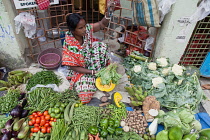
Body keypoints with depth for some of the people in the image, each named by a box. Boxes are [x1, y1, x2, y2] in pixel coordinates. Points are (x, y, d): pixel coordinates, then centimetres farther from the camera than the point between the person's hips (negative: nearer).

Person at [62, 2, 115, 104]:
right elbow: (73, 67, -19)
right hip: (80, 71, -3)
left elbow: (102, 24, -12)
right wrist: (92, 72, -24)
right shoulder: (69, 44, -25)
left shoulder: (87, 29, -15)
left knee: (101, 45, -23)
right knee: (85, 96, -21)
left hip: (92, 63, 4)